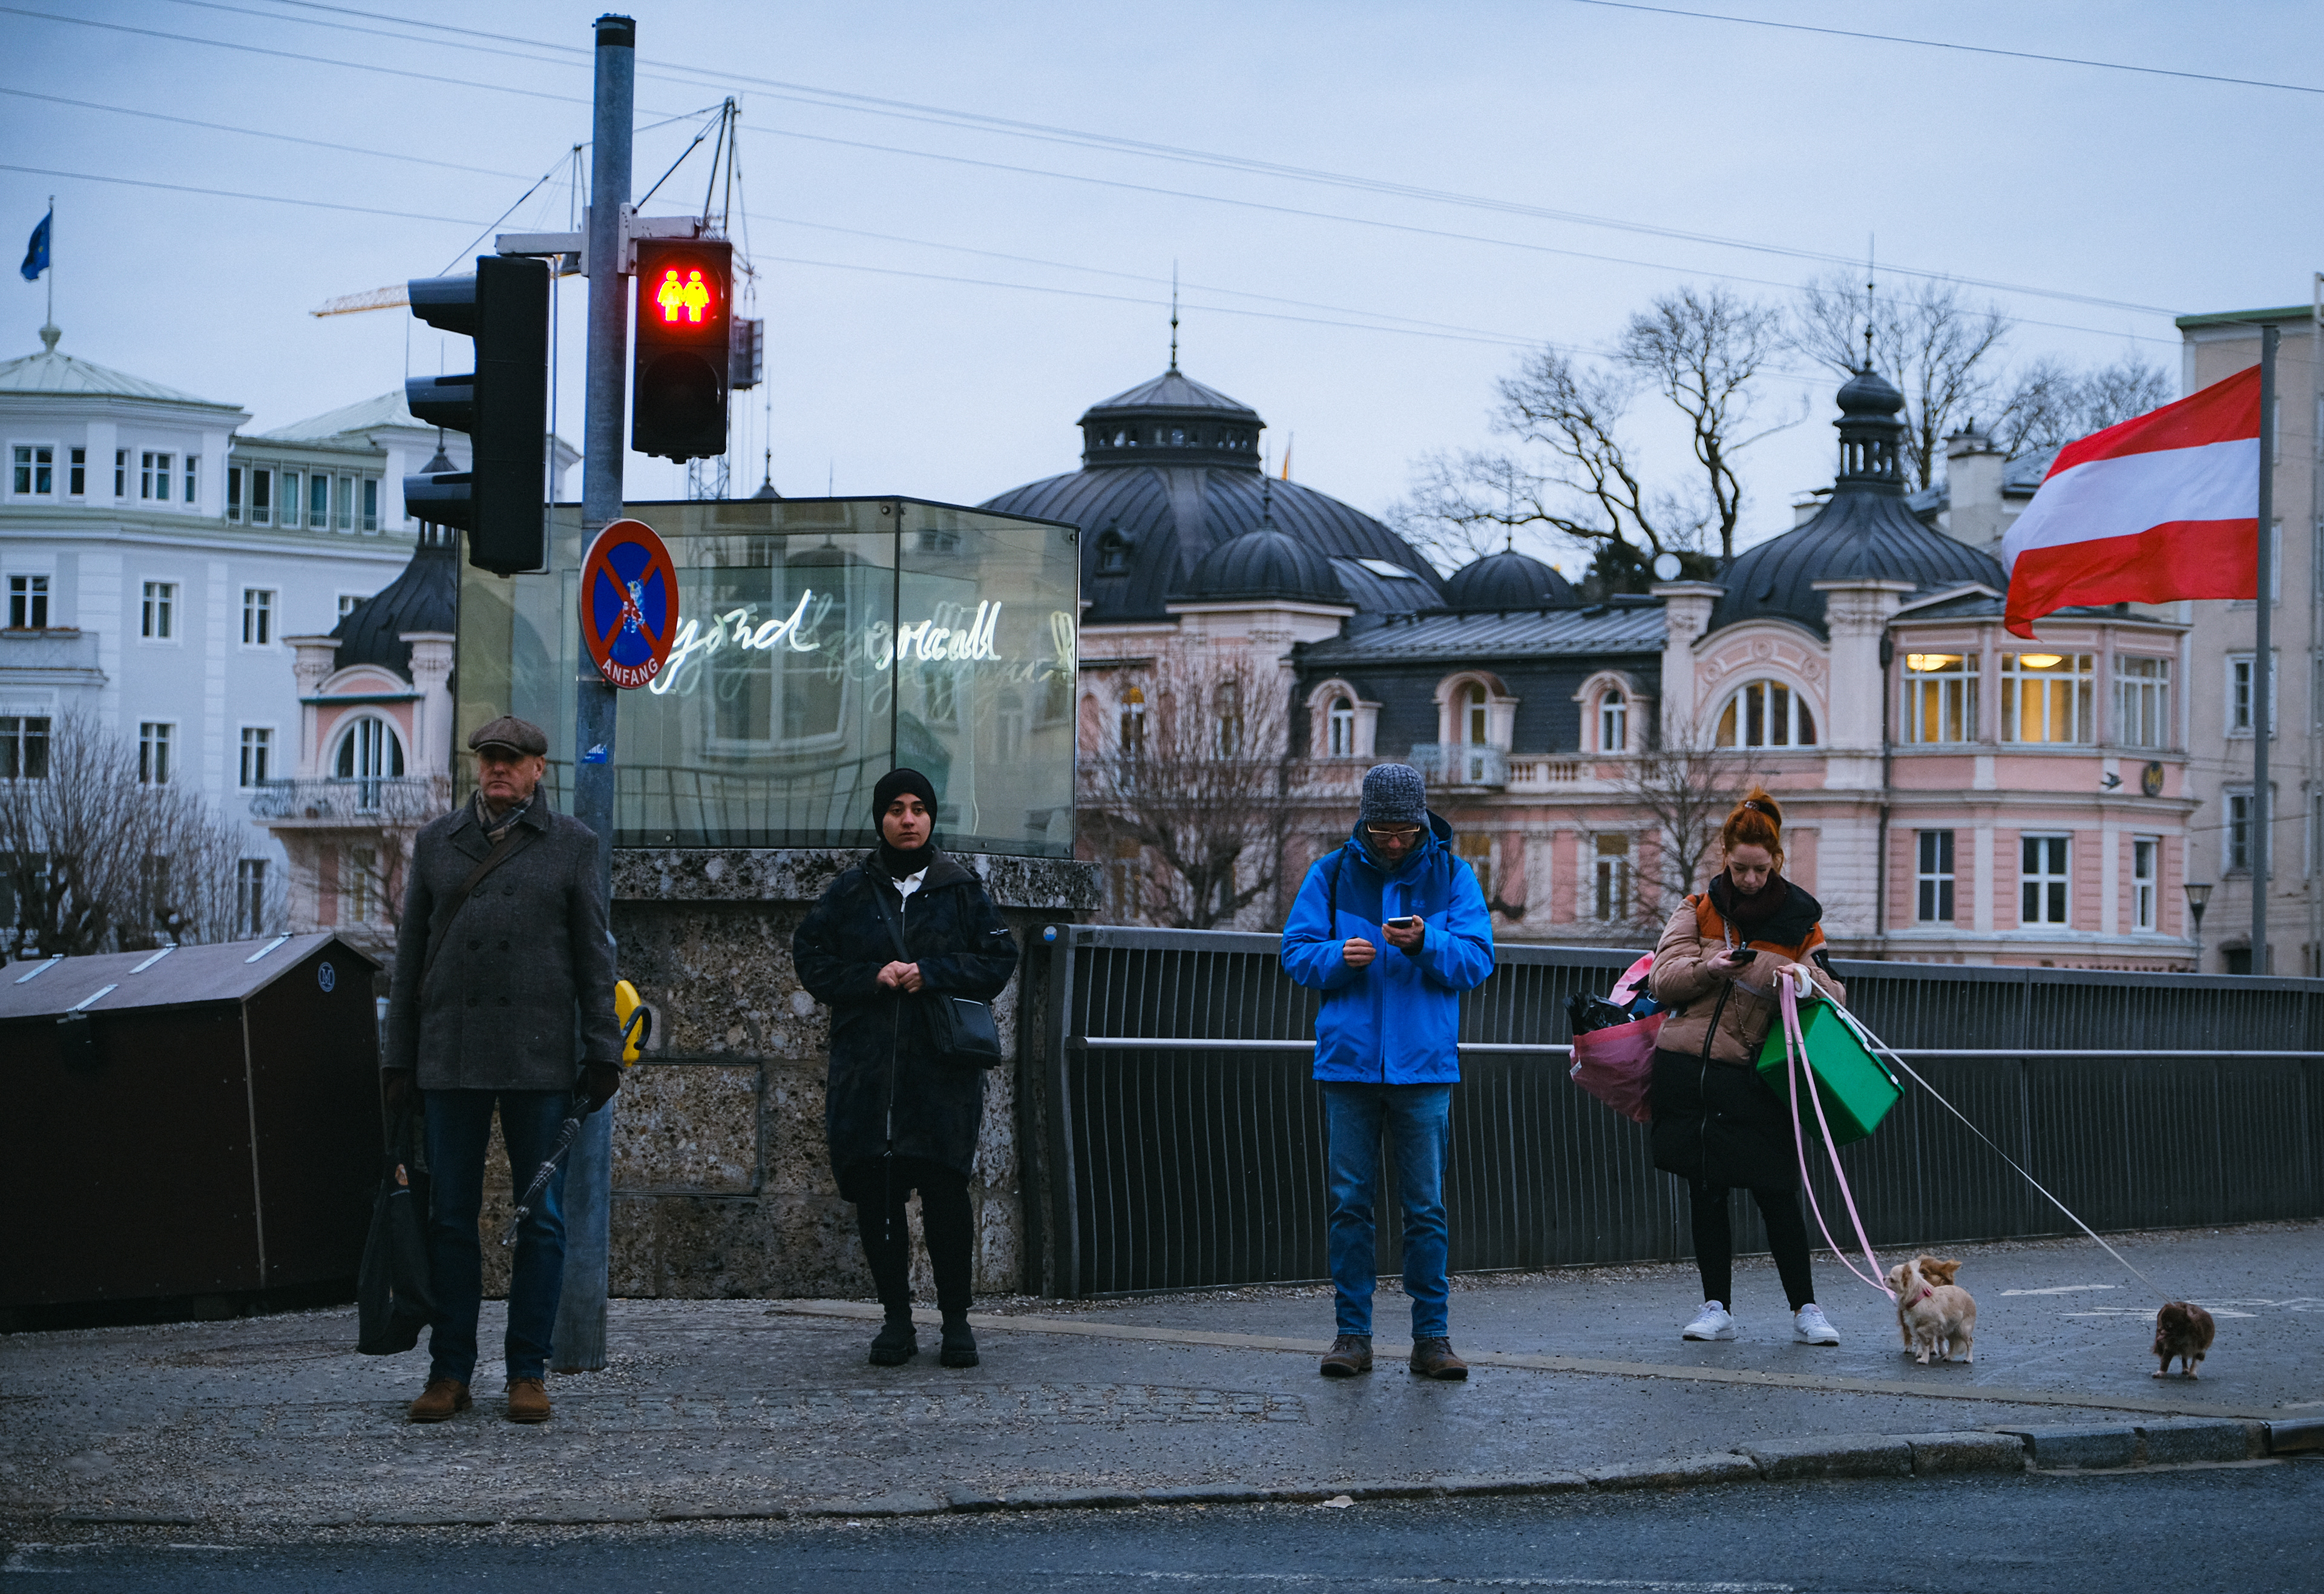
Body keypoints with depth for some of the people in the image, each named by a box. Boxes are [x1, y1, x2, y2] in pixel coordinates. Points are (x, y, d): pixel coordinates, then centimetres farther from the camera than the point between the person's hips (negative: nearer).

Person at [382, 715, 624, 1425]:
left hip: (540, 1061, -2)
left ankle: (528, 1372, 7)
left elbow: (594, 954, 6)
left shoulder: (571, 844, 7)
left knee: (540, 1219, 1)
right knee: (450, 1219, 3)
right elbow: (410, 956, 13)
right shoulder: (437, 841, 12)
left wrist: (602, 1051, -1)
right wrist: (399, 1059, 8)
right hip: (450, 1059, 2)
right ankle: (449, 1372, 9)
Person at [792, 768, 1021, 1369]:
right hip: (866, 1066, 1)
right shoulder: (850, 892, 9)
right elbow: (811, 958, 7)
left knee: (945, 1193, -7)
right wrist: (872, 978, -8)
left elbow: (1000, 957, 5)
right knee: (875, 1195, 0)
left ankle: (956, 1320, 4)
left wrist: (932, 974, -10)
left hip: (943, 1070, -1)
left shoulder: (961, 889, 8)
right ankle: (896, 1319, 10)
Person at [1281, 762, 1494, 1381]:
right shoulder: (1332, 873, 6)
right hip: (1348, 1061, 1)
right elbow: (1297, 952, 4)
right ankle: (1353, 1334, 8)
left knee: (1425, 1206, 0)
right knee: (1350, 1201, 2)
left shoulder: (1451, 874, 5)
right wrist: (1339, 957, -16)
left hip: (1424, 1065, -1)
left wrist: (1427, 944, -19)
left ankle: (1431, 1336, 5)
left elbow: (1478, 958, -1)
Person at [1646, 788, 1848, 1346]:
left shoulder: (1798, 919, 6)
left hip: (1752, 1077, -2)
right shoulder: (1699, 909, 9)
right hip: (1687, 1069, 2)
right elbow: (1662, 980, 4)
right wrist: (1706, 969, -16)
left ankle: (1805, 1310, 4)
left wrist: (1805, 979, -20)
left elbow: (1835, 993, 3)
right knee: (1706, 1194, 6)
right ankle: (1717, 1309, 13)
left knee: (1777, 1194, -4)